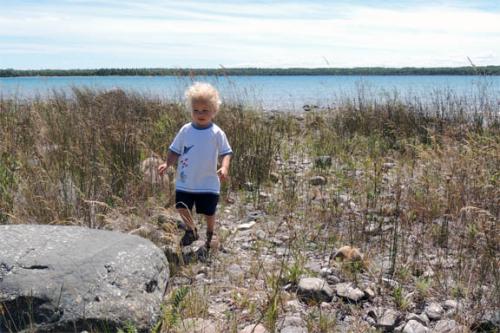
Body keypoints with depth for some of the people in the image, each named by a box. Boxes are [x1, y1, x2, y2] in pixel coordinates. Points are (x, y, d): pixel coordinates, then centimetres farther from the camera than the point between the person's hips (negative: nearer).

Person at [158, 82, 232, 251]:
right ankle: (191, 231, 36)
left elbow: (226, 153, -9)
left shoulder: (217, 133, -10)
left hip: (208, 183, -2)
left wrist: (224, 168, -27)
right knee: (182, 208, 7)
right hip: (185, 182, 2)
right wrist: (167, 163, -12)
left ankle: (210, 235, 39)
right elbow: (175, 151, 4)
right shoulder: (185, 130, -3)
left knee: (209, 213, 10)